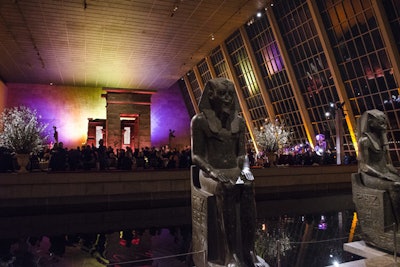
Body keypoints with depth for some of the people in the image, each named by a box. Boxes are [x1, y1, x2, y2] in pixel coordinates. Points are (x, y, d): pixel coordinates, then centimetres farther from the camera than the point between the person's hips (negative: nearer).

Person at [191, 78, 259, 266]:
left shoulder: (239, 122, 11)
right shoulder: (199, 121, -2)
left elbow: (242, 154, 11)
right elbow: (196, 156, -4)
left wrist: (245, 168, -10)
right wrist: (214, 171, -20)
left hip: (234, 172, 4)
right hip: (210, 173, -3)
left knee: (248, 187, -29)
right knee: (226, 190, -35)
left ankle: (248, 250, -24)